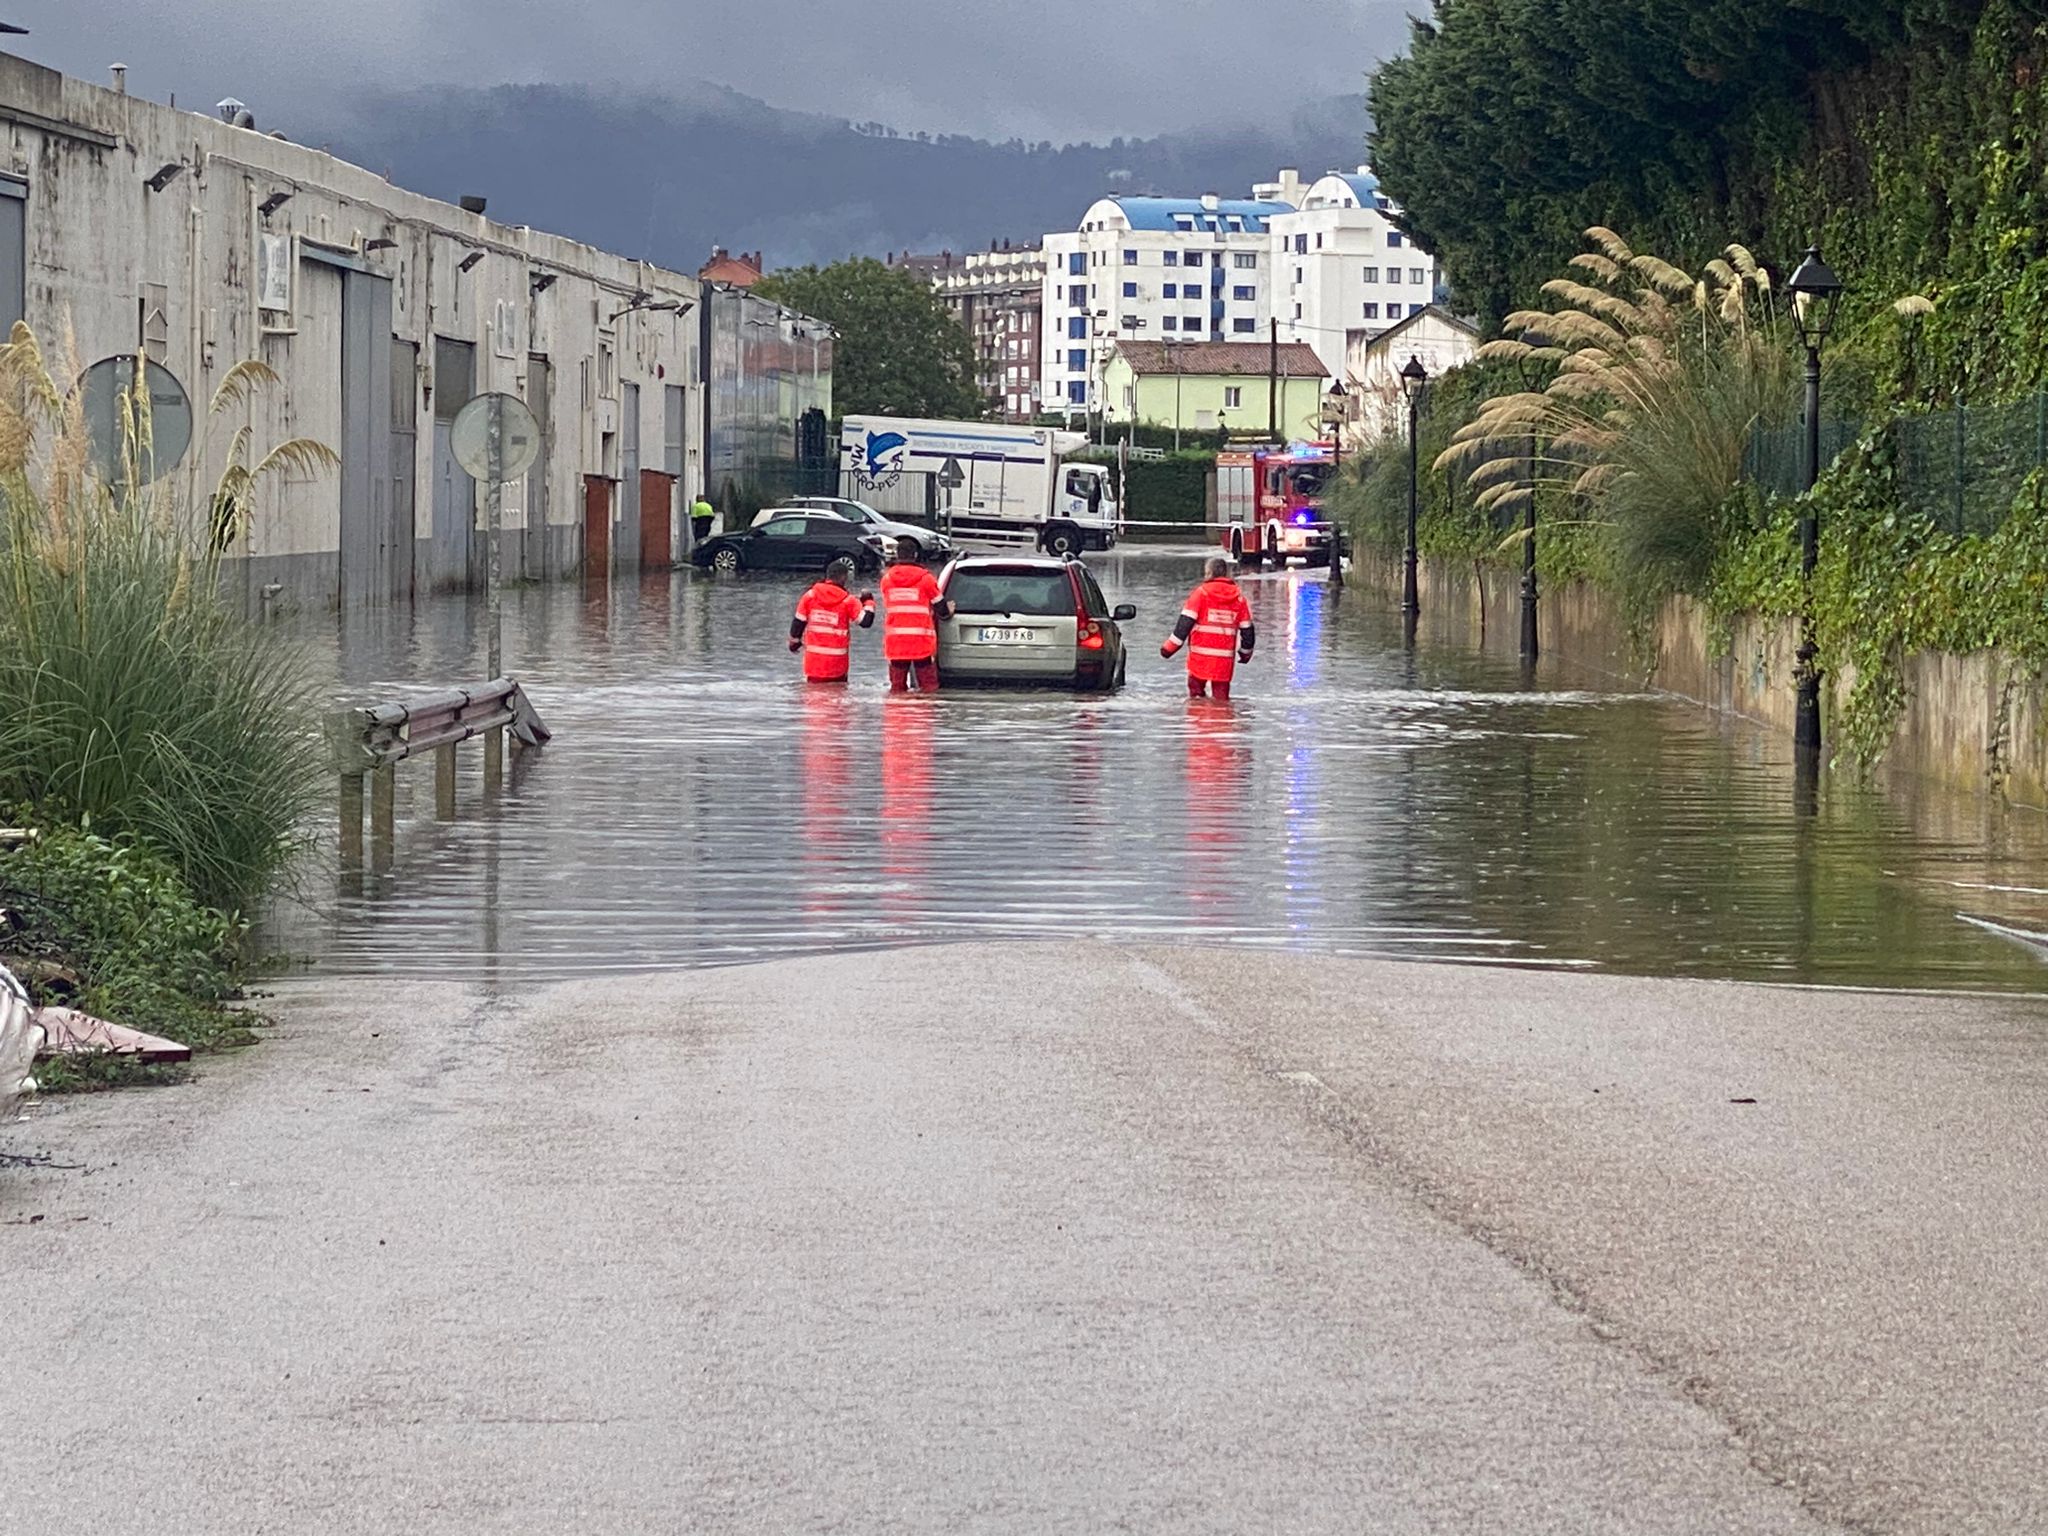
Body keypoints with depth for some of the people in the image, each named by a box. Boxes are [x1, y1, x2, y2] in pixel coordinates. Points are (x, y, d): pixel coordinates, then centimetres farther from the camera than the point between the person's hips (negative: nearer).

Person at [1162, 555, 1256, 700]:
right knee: (1221, 697, 9)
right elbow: (1247, 629, 13)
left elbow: (1185, 623, -10)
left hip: (1200, 656, -3)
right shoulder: (1239, 597, 7)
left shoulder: (1201, 593, -5)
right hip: (1225, 660, 3)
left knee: (1195, 691, 14)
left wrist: (1169, 647, -4)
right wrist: (1245, 653, 30)